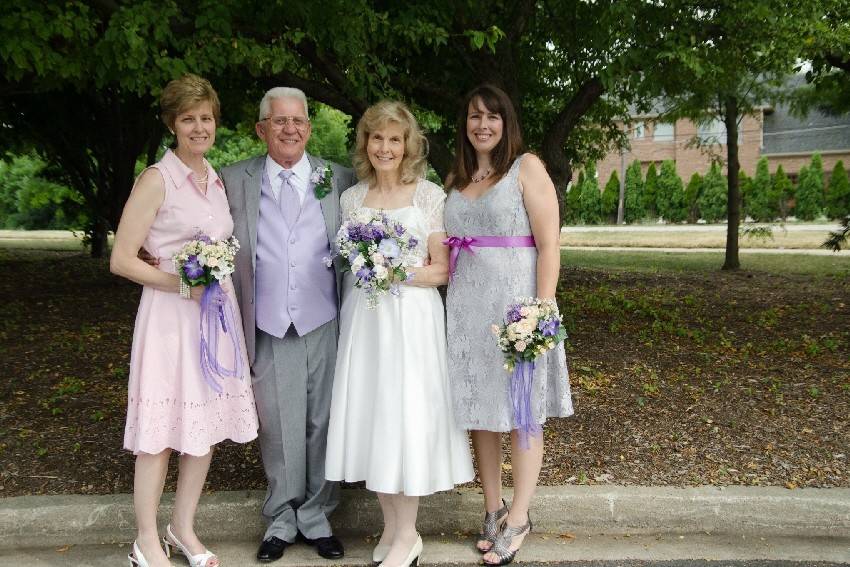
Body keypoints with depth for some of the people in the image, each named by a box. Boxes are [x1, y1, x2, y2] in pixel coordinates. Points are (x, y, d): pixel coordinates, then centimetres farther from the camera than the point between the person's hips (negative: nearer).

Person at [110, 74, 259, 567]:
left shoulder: (218, 179, 12)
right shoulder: (157, 179, -8)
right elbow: (121, 260, -11)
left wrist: (221, 284, 6)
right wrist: (182, 283, -19)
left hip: (218, 313, 7)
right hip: (170, 314, -6)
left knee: (208, 424, 12)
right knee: (161, 432, 2)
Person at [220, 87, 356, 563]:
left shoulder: (339, 179, 5)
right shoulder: (235, 181, 5)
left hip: (324, 324, 0)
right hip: (268, 328, 0)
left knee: (322, 424, 8)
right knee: (278, 426, 8)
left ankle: (317, 516, 24)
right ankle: (282, 520, 25)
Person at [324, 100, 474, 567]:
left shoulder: (430, 195, -3)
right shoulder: (351, 198, 8)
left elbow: (442, 270, -4)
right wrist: (362, 270, -2)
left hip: (411, 316, -4)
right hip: (362, 317, 4)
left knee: (406, 413, -2)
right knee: (369, 412, 7)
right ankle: (390, 523, 24)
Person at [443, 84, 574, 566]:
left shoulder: (527, 167, -4)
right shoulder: (456, 179, 12)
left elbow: (549, 246, -9)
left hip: (515, 301, -5)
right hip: (467, 307, 5)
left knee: (520, 413, 5)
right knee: (478, 410, 11)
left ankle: (518, 518, 19)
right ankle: (493, 510, 26)